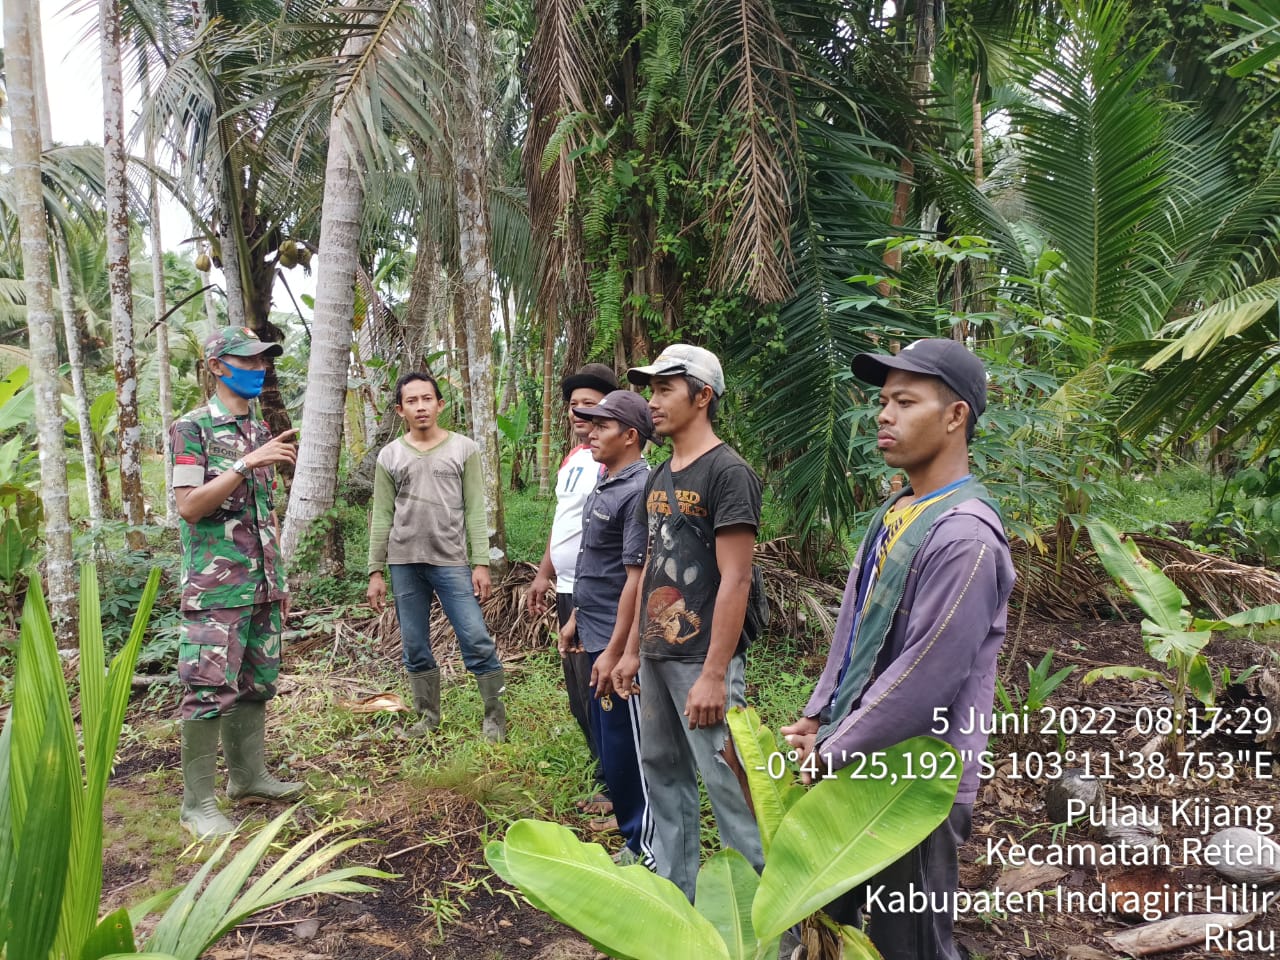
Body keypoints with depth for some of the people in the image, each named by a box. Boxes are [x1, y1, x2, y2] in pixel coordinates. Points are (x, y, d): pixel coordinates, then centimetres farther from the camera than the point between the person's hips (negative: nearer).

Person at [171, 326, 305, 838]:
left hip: (262, 584, 7)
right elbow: (188, 505, -15)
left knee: (256, 683, 12)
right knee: (209, 691, -5)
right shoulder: (192, 427, -6)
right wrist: (246, 465, -24)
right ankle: (198, 801, 5)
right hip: (216, 585, -7)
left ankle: (249, 776, 24)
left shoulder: (261, 431, 14)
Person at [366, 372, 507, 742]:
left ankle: (495, 716, 7)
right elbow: (382, 517, 8)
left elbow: (475, 511, -1)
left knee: (477, 641, -5)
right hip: (404, 563, 2)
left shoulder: (464, 449, 2)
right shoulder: (389, 456, 7)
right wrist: (375, 571, 4)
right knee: (415, 648, 9)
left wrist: (481, 563, -7)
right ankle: (427, 716, 22)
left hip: (452, 562, -2)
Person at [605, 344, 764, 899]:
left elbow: (734, 580, -17)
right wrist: (632, 651, 15)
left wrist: (713, 674, -20)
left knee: (729, 787, -3)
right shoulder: (659, 478, 12)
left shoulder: (727, 472, -12)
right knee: (663, 774, 17)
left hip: (702, 661, -8)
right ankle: (673, 890, 32)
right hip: (657, 656, 8)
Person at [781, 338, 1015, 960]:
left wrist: (832, 752, -17)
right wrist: (818, 717, 4)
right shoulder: (894, 512, 7)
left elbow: (927, 675, -25)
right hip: (858, 762, 9)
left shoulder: (964, 534, -22)